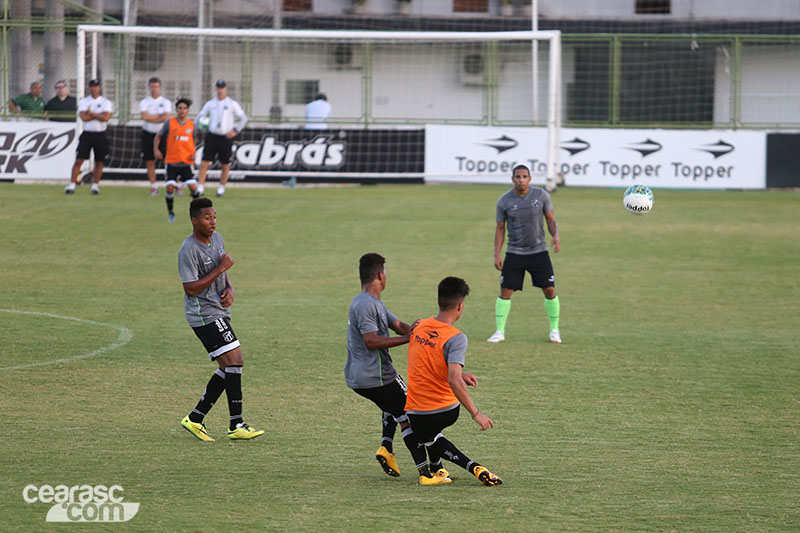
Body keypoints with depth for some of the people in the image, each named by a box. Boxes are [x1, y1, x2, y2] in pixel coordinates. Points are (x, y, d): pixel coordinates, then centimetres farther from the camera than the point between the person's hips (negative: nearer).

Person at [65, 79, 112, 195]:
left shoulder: (106, 102, 2)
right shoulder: (83, 101, 5)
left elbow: (106, 117, -14)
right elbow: (84, 117, -10)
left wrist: (91, 113, -10)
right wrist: (99, 115, -9)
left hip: (100, 135, 0)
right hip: (87, 134, 0)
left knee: (99, 162, 5)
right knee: (79, 160, -7)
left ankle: (95, 185, 17)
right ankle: (72, 185, -6)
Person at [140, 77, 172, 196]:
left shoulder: (166, 102, 2)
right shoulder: (144, 102, 5)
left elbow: (166, 117, -14)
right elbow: (144, 116, -12)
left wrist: (151, 118, -11)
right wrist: (159, 116, -10)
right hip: (148, 134, 2)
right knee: (150, 162, 1)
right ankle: (153, 187, 9)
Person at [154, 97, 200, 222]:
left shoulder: (191, 125, 6)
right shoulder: (170, 123, -1)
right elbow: (158, 136, 8)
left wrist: (193, 153, 2)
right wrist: (156, 149, -7)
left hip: (186, 162, 1)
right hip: (171, 161, -1)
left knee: (193, 186, -9)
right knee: (170, 188, -8)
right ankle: (170, 213, 11)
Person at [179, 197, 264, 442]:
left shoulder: (217, 239, 11)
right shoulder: (189, 250, -16)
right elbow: (190, 289, -20)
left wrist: (229, 289, 4)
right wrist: (220, 268, -19)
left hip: (219, 311, 9)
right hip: (204, 314, -9)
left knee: (228, 367, 9)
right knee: (234, 362, -15)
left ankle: (195, 418, 17)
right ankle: (236, 425, -12)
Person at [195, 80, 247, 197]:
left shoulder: (232, 104, 3)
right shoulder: (210, 104, 10)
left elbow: (243, 118, 6)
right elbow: (200, 117, 16)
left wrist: (235, 131, -5)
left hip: (226, 138, -1)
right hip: (212, 137, 1)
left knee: (225, 165, 2)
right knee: (204, 163, -7)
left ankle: (221, 188, 16)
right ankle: (201, 188, -4)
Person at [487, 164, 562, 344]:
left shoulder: (541, 195, -3)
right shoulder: (504, 201, -3)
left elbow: (551, 219, 5)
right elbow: (500, 229, 4)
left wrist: (555, 236, -15)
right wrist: (497, 255, -2)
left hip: (539, 251, 0)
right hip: (514, 253, 0)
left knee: (549, 290, -4)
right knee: (505, 291, -4)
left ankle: (554, 330, 12)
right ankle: (499, 331, 5)